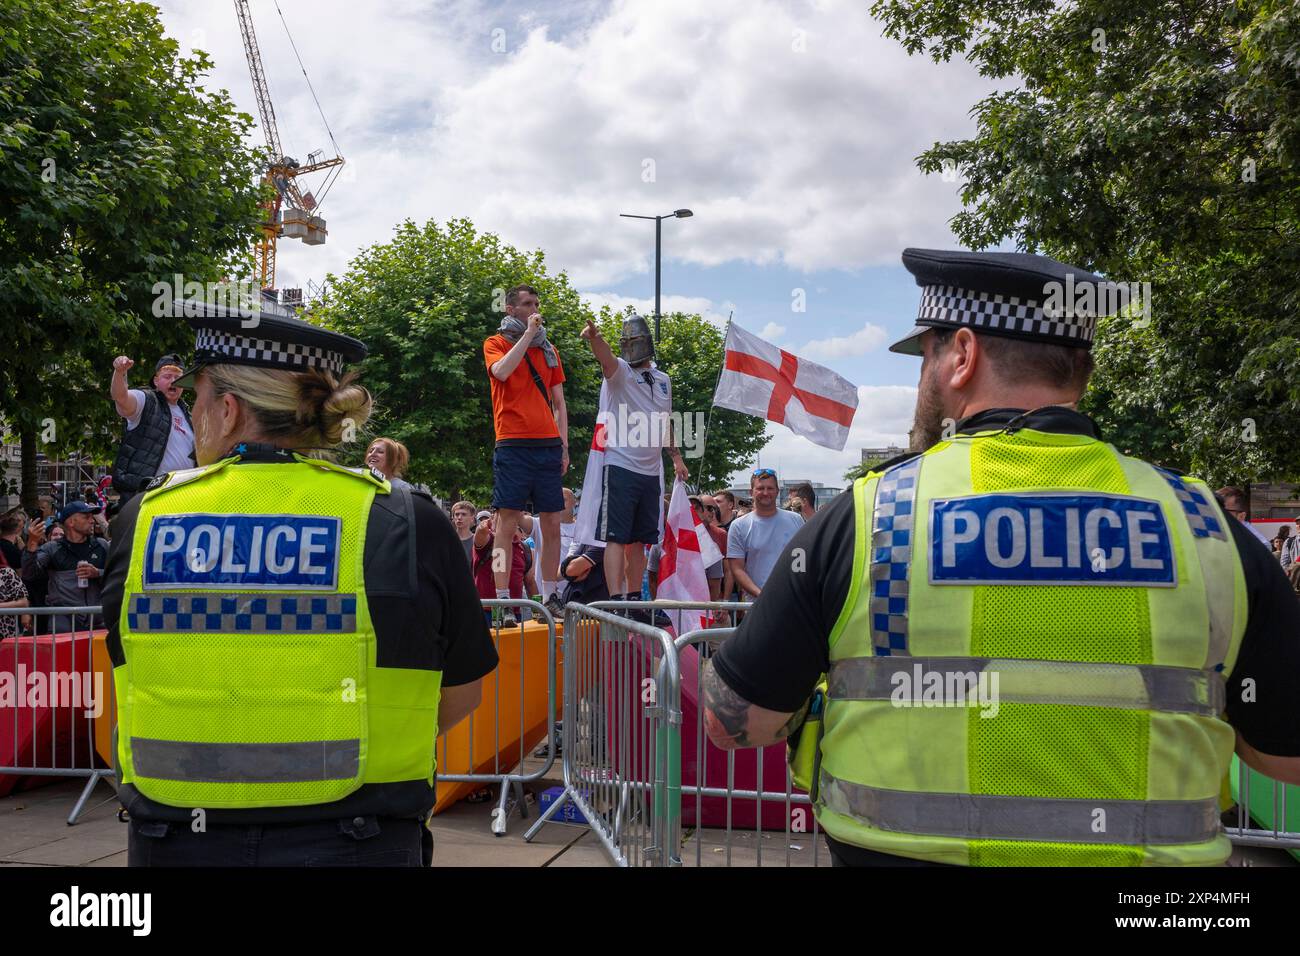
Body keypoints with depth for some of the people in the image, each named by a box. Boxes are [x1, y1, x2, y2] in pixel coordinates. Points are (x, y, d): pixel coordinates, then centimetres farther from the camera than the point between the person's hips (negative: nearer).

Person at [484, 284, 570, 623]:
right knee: (507, 524, -6)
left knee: (552, 526, 5)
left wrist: (564, 446, 10)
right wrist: (528, 334, -10)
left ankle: (550, 598, 13)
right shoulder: (496, 343, 7)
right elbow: (501, 371, -17)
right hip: (513, 445, -4)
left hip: (548, 445, 5)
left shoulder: (548, 350, 19)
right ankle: (503, 602, -3)